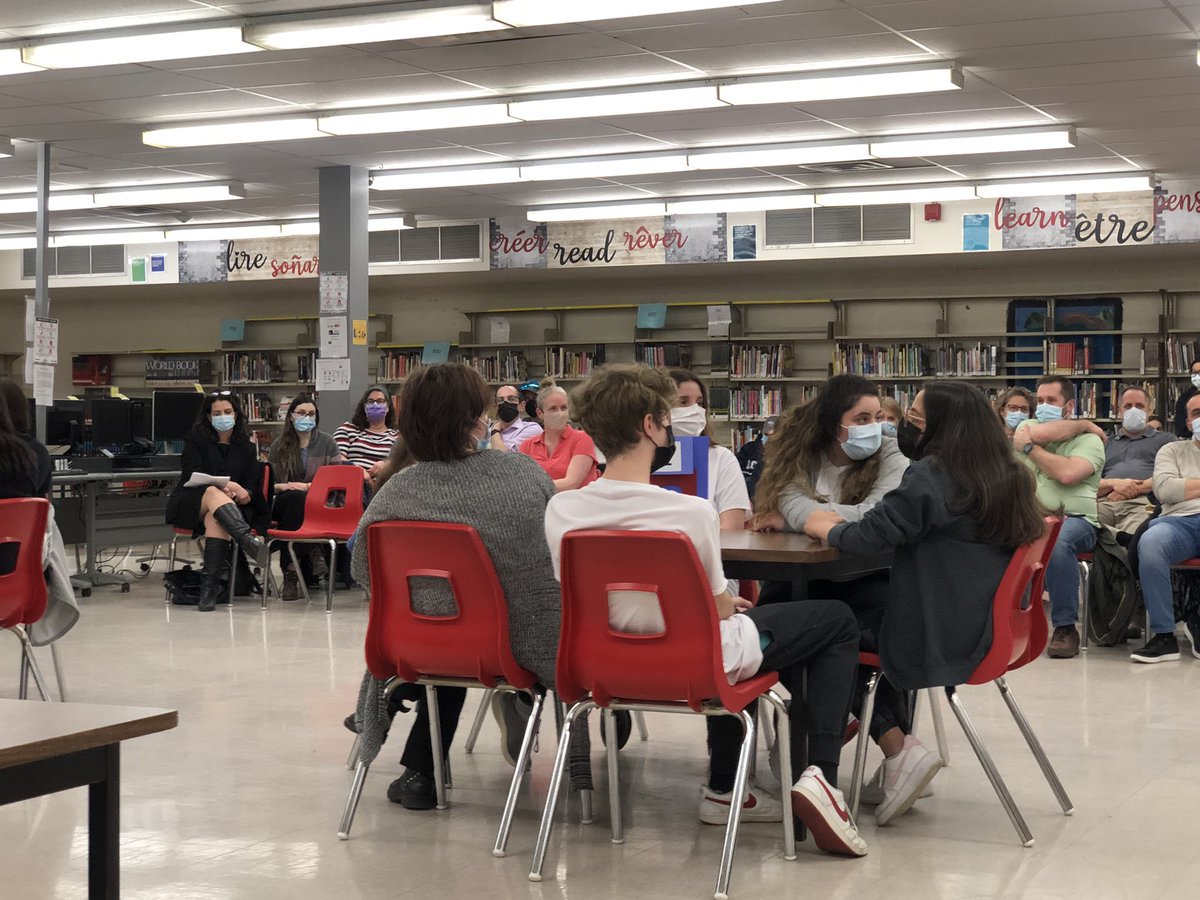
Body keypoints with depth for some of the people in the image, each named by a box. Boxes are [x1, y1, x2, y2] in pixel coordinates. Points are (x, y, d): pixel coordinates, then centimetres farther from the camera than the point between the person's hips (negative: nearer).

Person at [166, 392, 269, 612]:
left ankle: (209, 586, -43)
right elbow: (192, 476, -7)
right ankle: (248, 542, -60)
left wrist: (246, 494, -17)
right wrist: (224, 485, -22)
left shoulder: (246, 447, 17)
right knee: (213, 493, -37)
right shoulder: (196, 439, 7)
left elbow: (253, 484, 9)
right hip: (190, 505, -2)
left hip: (230, 505, 2)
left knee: (215, 520, -36)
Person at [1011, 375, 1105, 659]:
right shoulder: (1027, 426, 20)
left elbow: (1067, 473, -12)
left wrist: (1028, 447, -2)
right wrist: (1082, 424, 5)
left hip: (1073, 518, -3)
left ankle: (1065, 627, -23)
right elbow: (1038, 434, -6)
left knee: (1057, 543, -39)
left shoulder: (1089, 439, 8)